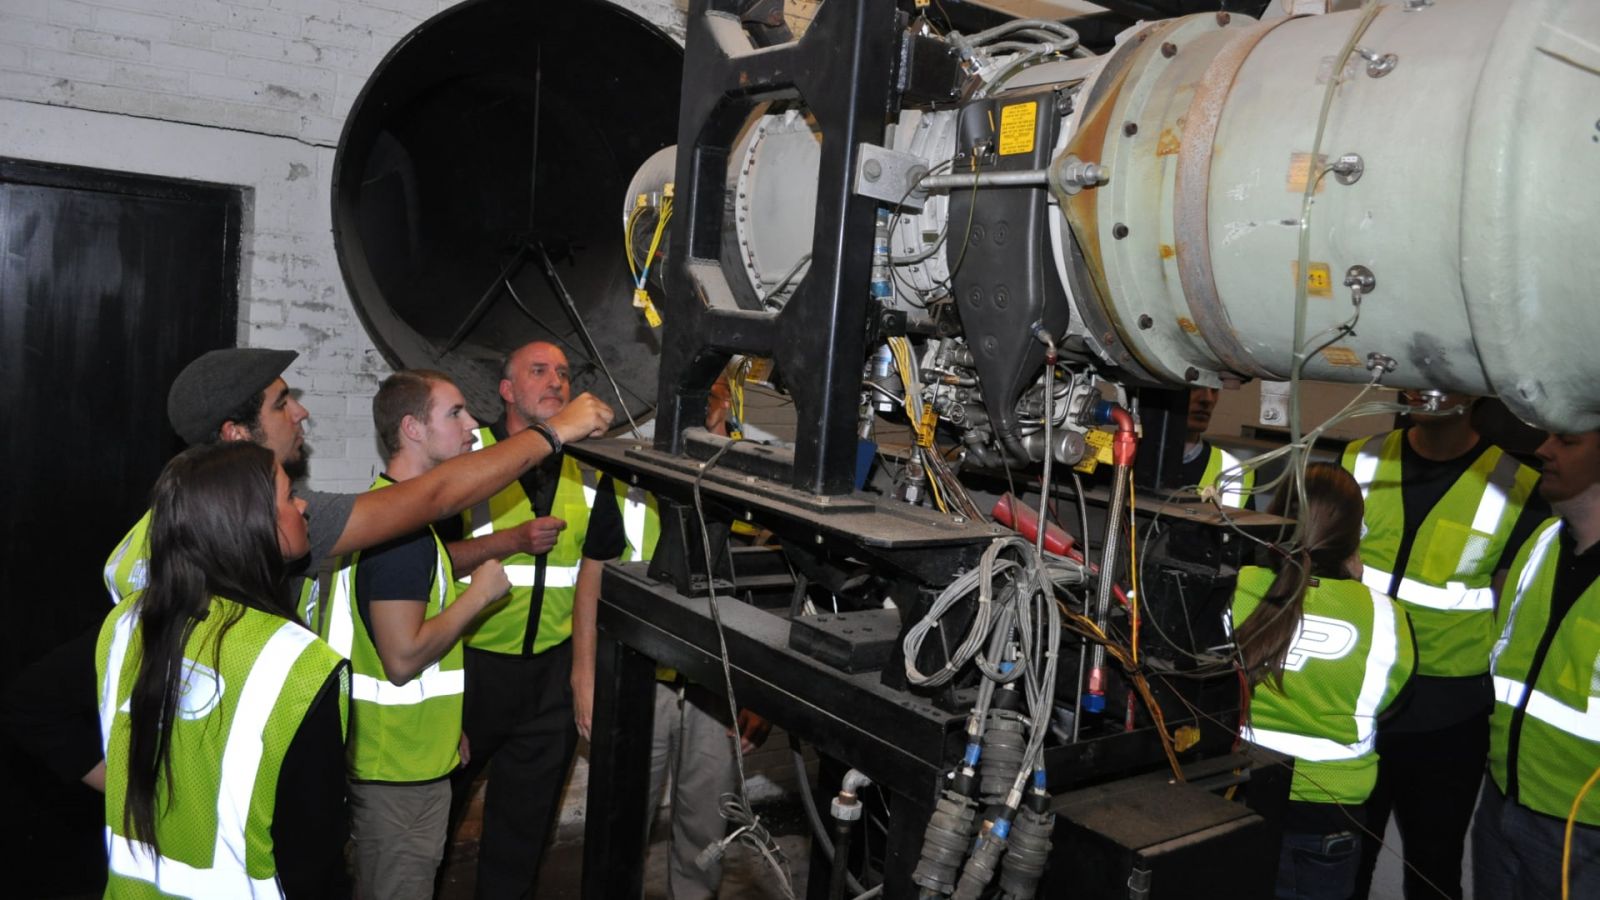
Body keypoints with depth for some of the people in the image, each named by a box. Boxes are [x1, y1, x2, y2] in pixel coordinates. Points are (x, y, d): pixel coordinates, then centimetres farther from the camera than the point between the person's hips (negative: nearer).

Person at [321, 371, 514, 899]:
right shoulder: (402, 525, -23)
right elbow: (403, 658, -27)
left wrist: (446, 726, 21)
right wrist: (479, 594, -16)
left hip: (407, 755, 10)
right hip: (399, 767, -10)